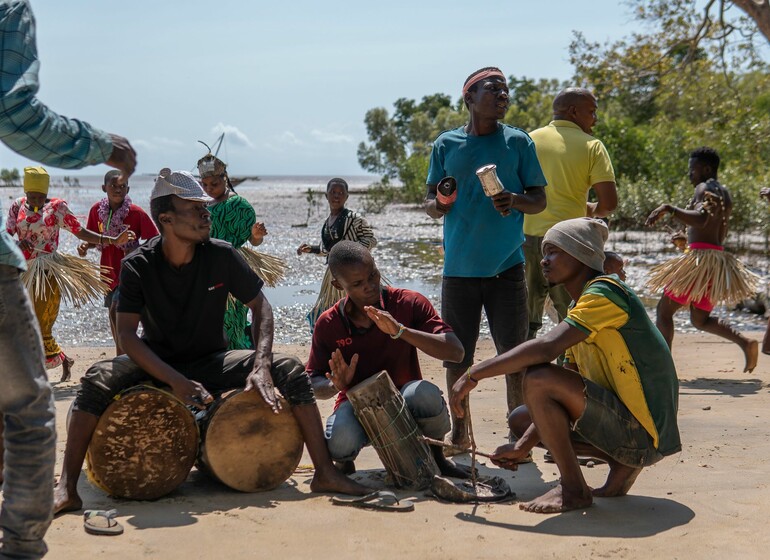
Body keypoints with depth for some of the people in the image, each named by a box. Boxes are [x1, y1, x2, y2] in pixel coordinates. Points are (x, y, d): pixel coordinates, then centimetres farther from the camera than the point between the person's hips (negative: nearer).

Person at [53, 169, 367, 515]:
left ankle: (325, 473, -15)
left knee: (289, 369, -19)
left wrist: (261, 365, -21)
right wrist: (177, 382, -33)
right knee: (97, 379, -31)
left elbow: (260, 306, -4)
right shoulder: (138, 266, -16)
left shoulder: (221, 256, -12)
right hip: (157, 366, -1)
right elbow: (127, 335, -21)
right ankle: (67, 488, -28)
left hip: (211, 363, 2)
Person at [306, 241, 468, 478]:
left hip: (403, 401, 0)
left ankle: (436, 455, -3)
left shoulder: (409, 303, -10)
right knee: (339, 442, -35)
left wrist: (400, 331, -32)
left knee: (426, 394, -36)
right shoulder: (328, 324, -6)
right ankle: (344, 462, 6)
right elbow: (313, 384, 2)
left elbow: (455, 352, -21)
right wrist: (336, 385, -24)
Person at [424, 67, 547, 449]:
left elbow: (540, 200, 5)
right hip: (458, 268, 1)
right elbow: (429, 203, 10)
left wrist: (515, 200, -16)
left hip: (506, 266, -1)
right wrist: (436, 205, -13)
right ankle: (459, 433, 21)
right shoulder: (446, 144, 7)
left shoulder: (517, 142, 4)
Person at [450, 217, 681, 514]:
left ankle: (573, 488, -11)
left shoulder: (604, 293, -15)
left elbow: (546, 347, -29)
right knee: (520, 420, 16)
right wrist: (523, 446, 9)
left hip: (643, 433, -10)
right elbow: (563, 394, 16)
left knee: (538, 379, -24)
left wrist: (474, 375, -23)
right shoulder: (581, 307, 16)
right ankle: (621, 464, 7)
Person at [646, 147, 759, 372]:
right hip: (719, 259, 9)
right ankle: (745, 342, -3)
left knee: (664, 311, -2)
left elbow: (701, 219, -26)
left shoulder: (704, 188, -6)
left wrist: (668, 208, -29)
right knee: (700, 320, 16)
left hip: (700, 258, -9)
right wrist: (687, 239, 32)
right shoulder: (725, 194, 21)